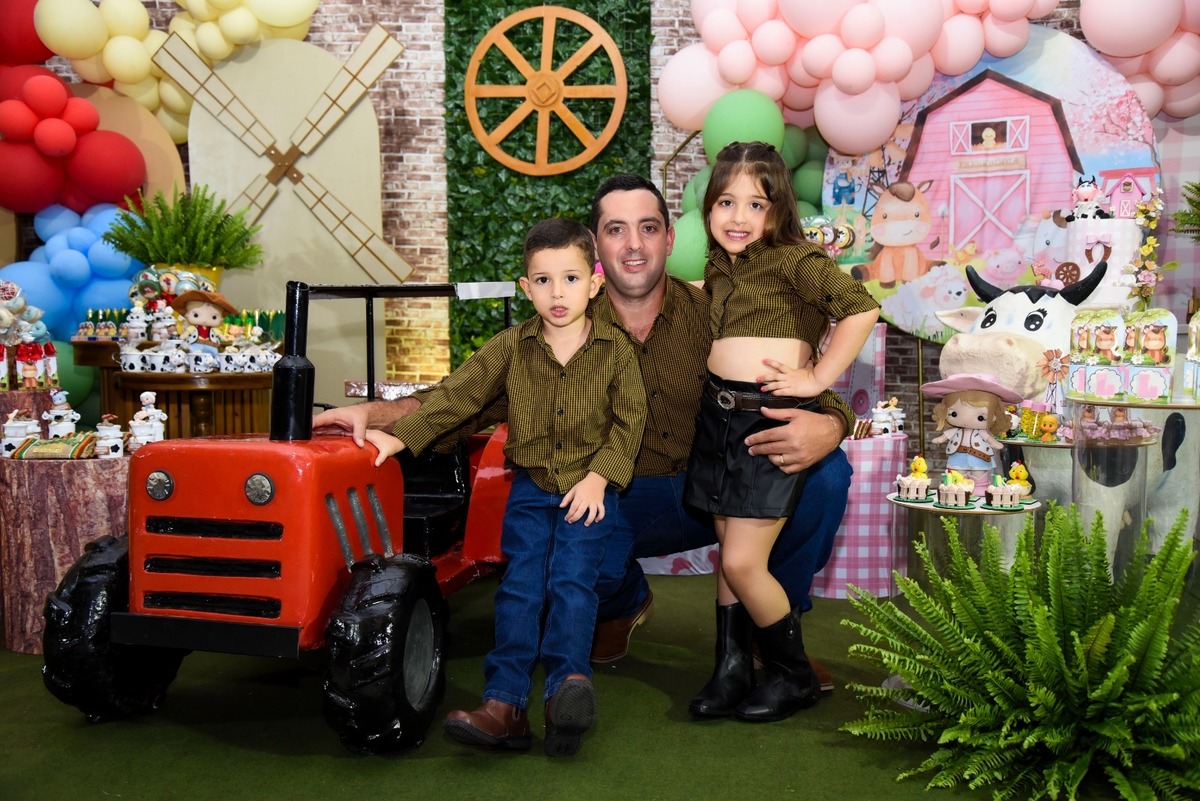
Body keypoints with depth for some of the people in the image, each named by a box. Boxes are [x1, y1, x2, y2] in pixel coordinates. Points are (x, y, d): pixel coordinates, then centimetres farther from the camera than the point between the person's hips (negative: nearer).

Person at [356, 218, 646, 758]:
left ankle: (569, 684, -11)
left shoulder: (615, 352, -2)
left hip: (589, 489, -2)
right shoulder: (512, 347, 2)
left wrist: (598, 476, -13)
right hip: (530, 487, 2)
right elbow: (457, 394, 1)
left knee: (571, 582, -14)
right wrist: (401, 437, -6)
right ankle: (504, 705, -8)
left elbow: (629, 421, -2)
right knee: (520, 586, -5)